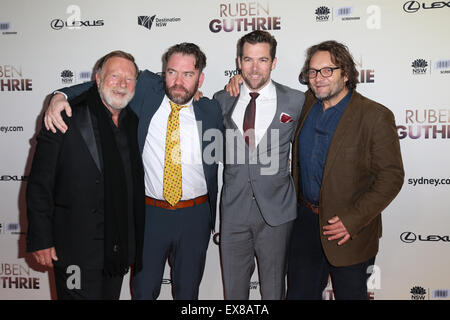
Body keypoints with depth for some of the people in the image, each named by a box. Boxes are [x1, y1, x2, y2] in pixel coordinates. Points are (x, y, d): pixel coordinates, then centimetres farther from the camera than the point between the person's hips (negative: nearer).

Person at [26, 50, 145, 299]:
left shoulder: (134, 123, 6)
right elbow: (39, 185, -10)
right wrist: (40, 240, -11)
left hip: (120, 248, 5)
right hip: (76, 250, -5)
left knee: (111, 296, 18)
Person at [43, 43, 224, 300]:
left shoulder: (211, 111, -1)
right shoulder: (146, 89, -3)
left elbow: (217, 158, 7)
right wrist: (61, 96, -15)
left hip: (195, 217, 1)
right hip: (149, 213, 0)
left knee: (188, 290, 18)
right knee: (144, 290, 16)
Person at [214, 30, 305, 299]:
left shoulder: (296, 101, -3)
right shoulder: (222, 100, 3)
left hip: (276, 210, -1)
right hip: (233, 209, 2)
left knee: (274, 291, 14)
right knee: (233, 289, 16)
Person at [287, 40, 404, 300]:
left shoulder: (375, 116, -13)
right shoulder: (306, 104, 3)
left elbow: (391, 176, -13)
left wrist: (353, 220, -20)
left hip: (349, 230, -4)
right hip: (306, 219, 5)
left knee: (350, 295, 15)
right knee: (300, 292, 16)